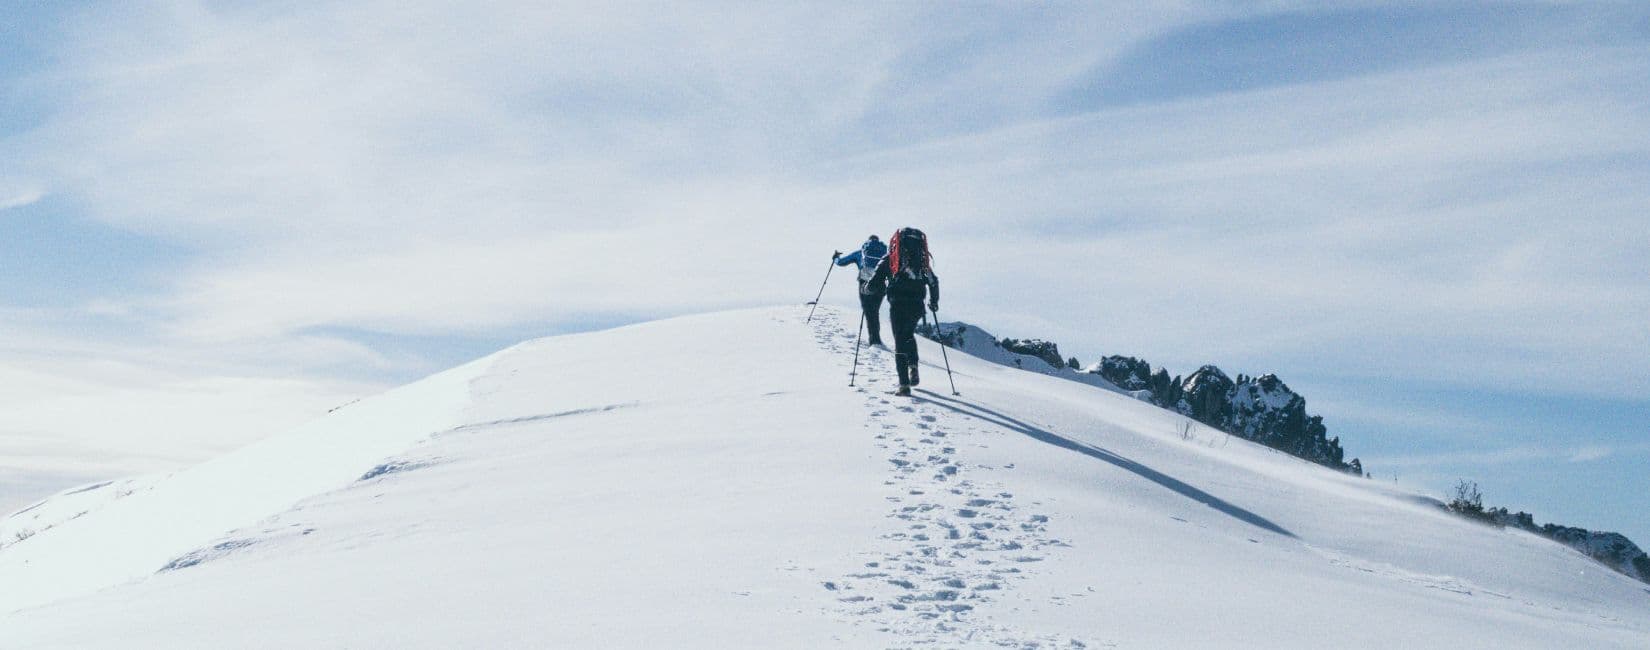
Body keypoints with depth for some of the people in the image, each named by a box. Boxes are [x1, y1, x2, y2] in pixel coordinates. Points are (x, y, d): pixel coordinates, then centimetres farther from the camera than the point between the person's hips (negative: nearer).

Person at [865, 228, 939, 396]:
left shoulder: (890, 260, -1)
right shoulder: (922, 261, 9)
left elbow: (875, 284, -4)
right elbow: (934, 282, 14)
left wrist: (867, 287, 19)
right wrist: (934, 301, 31)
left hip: (897, 306, -3)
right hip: (917, 306, 3)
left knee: (900, 342, 3)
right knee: (909, 335, 28)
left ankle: (904, 384, -4)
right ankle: (913, 366, 6)